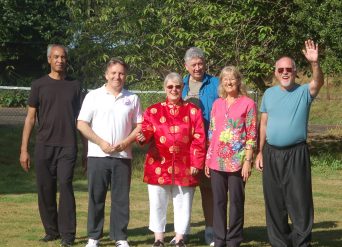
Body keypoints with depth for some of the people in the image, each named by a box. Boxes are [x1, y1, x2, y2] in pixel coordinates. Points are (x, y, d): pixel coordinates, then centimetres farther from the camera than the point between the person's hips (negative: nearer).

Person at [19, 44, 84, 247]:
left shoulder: (75, 86, 9)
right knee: (45, 190, 3)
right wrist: (24, 149, 0)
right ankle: (51, 231, 16)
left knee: (65, 186, -11)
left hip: (68, 146, -1)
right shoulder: (39, 85, 6)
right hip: (44, 146, 1)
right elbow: (30, 117, 5)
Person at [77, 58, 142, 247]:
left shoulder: (132, 99, 10)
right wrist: (101, 143, -10)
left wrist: (126, 142, -8)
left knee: (121, 198, 3)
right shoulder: (94, 96, 4)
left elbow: (139, 126, 9)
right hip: (97, 155, -1)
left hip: (123, 156, 1)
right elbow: (81, 124, -1)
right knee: (96, 197, 3)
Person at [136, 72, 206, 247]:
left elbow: (199, 139, 1)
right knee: (157, 203, 4)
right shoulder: (153, 111, 6)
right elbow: (147, 131, -2)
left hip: (184, 167, 0)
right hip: (159, 165, 0)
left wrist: (196, 163, -6)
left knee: (183, 204, 6)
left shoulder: (193, 111, 5)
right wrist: (143, 137, -26)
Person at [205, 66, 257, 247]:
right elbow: (211, 133, 14)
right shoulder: (217, 104, 11)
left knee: (236, 201, 3)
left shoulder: (248, 104, -2)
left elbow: (252, 135, -5)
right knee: (218, 201, 7)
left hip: (237, 160, -4)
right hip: (217, 160, 4)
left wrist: (248, 161, -10)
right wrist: (208, 159, 9)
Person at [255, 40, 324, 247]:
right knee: (274, 203, 10)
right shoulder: (269, 94, 10)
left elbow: (318, 82, -24)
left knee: (299, 201, -3)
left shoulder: (304, 92, -2)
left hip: (296, 154, -4)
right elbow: (264, 124, 11)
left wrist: (315, 63, -42)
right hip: (271, 154, 4)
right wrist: (260, 152, 7)